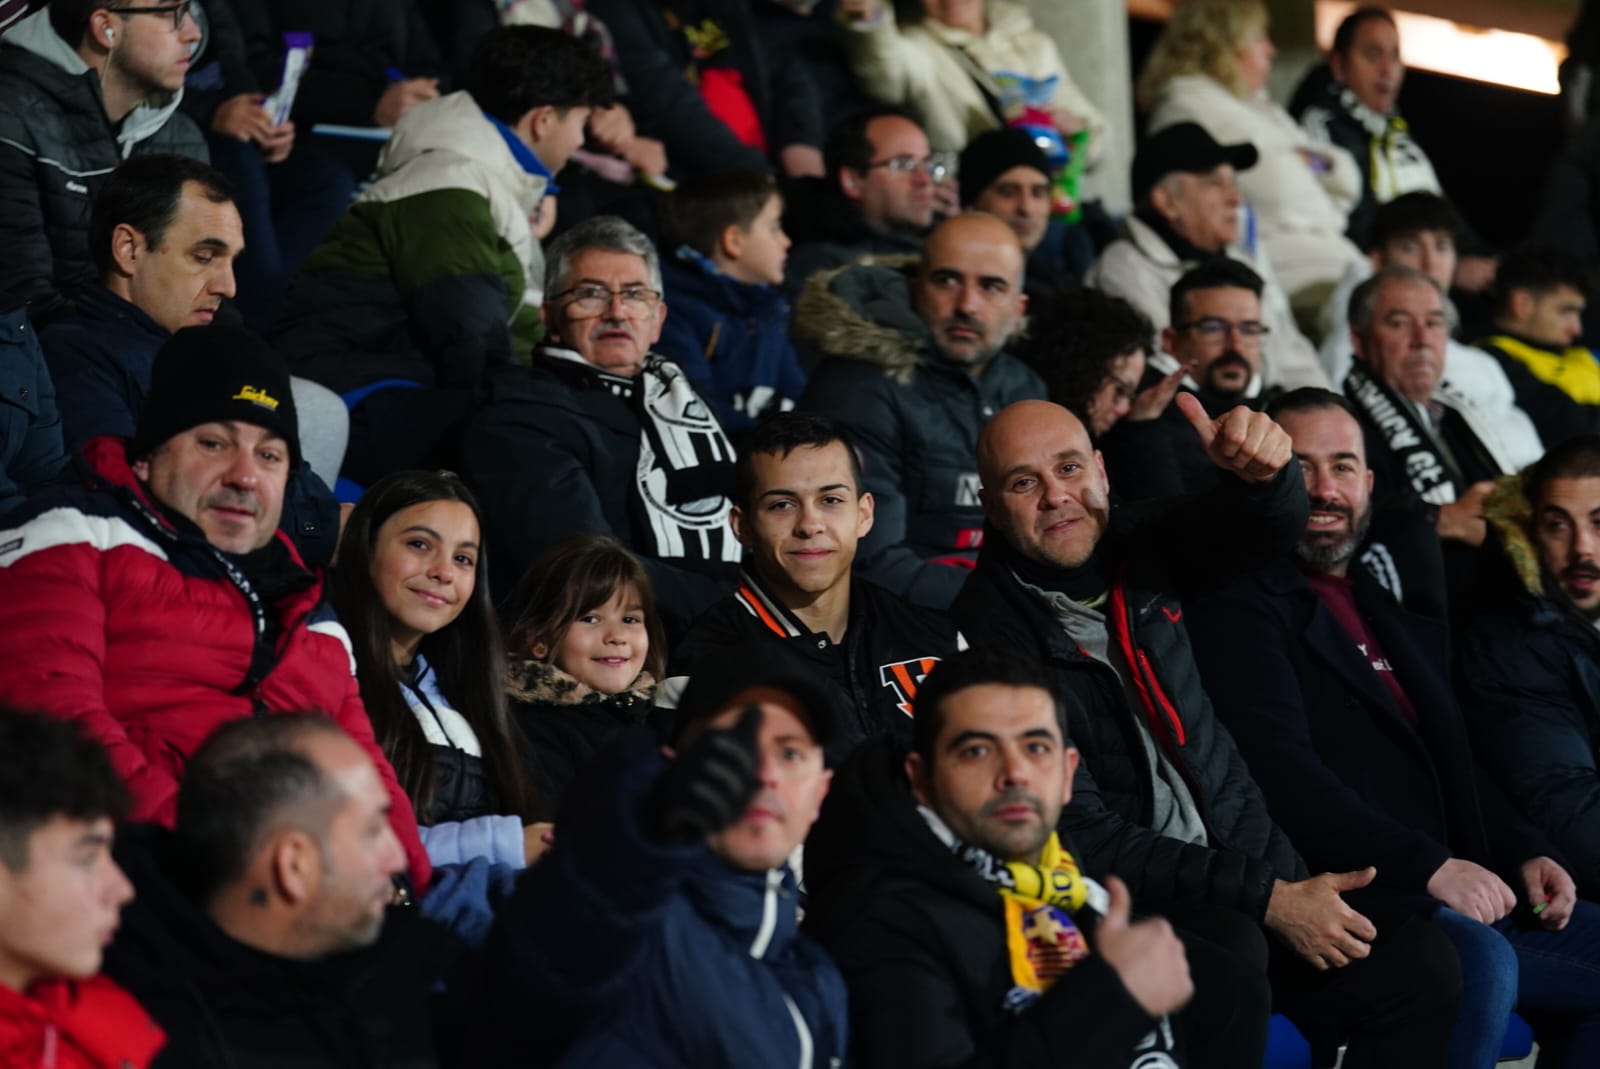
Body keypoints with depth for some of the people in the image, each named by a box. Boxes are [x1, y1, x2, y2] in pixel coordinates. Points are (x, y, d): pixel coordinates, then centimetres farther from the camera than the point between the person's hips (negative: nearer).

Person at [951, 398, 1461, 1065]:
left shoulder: (1134, 547, 6)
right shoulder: (991, 630, -12)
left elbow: (1268, 526, -12)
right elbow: (1083, 836, -15)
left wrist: (1263, 468, -38)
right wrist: (1268, 899, -18)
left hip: (1241, 872, 6)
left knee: (1419, 964, -12)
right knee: (1229, 948, -35)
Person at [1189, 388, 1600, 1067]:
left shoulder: (1398, 610, 24)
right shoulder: (1237, 607, -2)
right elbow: (1280, 772, -16)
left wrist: (1524, 853, 8)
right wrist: (1429, 865, -22)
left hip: (1462, 901, 9)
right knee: (1477, 959, -35)